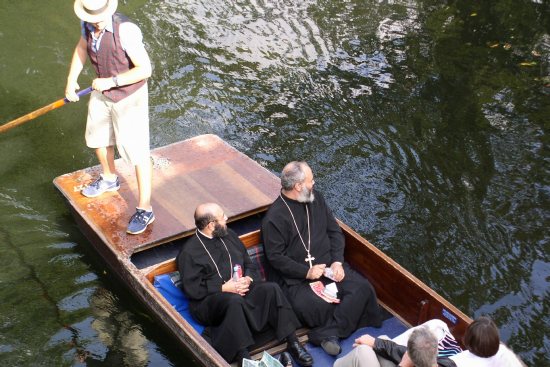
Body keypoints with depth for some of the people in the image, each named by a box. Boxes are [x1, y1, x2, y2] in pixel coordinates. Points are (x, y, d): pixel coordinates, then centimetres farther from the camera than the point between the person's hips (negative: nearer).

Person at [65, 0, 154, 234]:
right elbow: (82, 48, 10)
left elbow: (145, 69, -28)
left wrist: (111, 81, -28)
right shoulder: (89, 23, -10)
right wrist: (71, 80, 2)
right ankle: (109, 179, 53)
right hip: (102, 93, 8)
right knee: (98, 138, 25)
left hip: (129, 97, -7)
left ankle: (145, 209, 9)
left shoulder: (126, 30, -31)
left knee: (137, 152, -2)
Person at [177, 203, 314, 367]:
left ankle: (293, 344, -18)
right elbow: (192, 289, -11)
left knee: (271, 289, -21)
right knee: (234, 301, -38)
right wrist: (224, 288, -18)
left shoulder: (229, 235, 13)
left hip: (241, 289, 6)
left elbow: (249, 264, 18)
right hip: (209, 300, -5)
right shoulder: (189, 251, -6)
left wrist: (248, 279, -5)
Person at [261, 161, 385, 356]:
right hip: (297, 276, -6)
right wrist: (307, 272, -18)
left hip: (329, 266, 6)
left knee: (362, 287, -18)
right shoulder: (274, 217, -11)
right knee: (316, 306, -34)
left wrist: (338, 261, -4)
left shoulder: (316, 198, 8)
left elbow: (335, 231, 11)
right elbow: (275, 257, -11)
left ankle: (328, 333, -19)